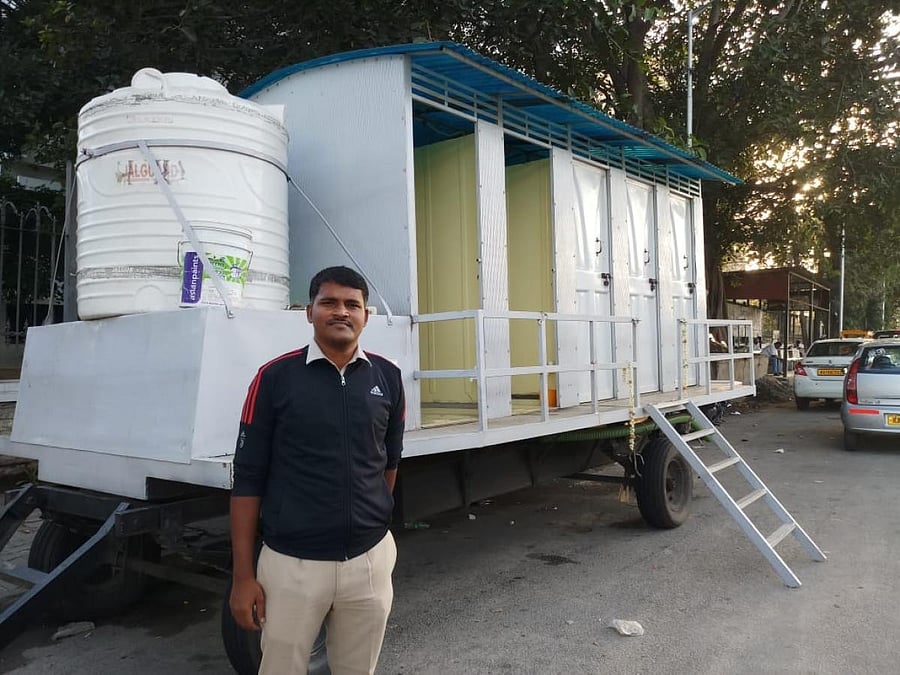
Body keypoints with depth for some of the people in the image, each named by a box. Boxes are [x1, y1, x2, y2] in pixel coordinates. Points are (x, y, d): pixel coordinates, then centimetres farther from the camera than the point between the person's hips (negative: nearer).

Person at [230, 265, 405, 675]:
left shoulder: (387, 378, 1)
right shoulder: (275, 377, -7)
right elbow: (247, 479, -5)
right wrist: (243, 574, -5)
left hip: (370, 560, 3)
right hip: (291, 564, -2)